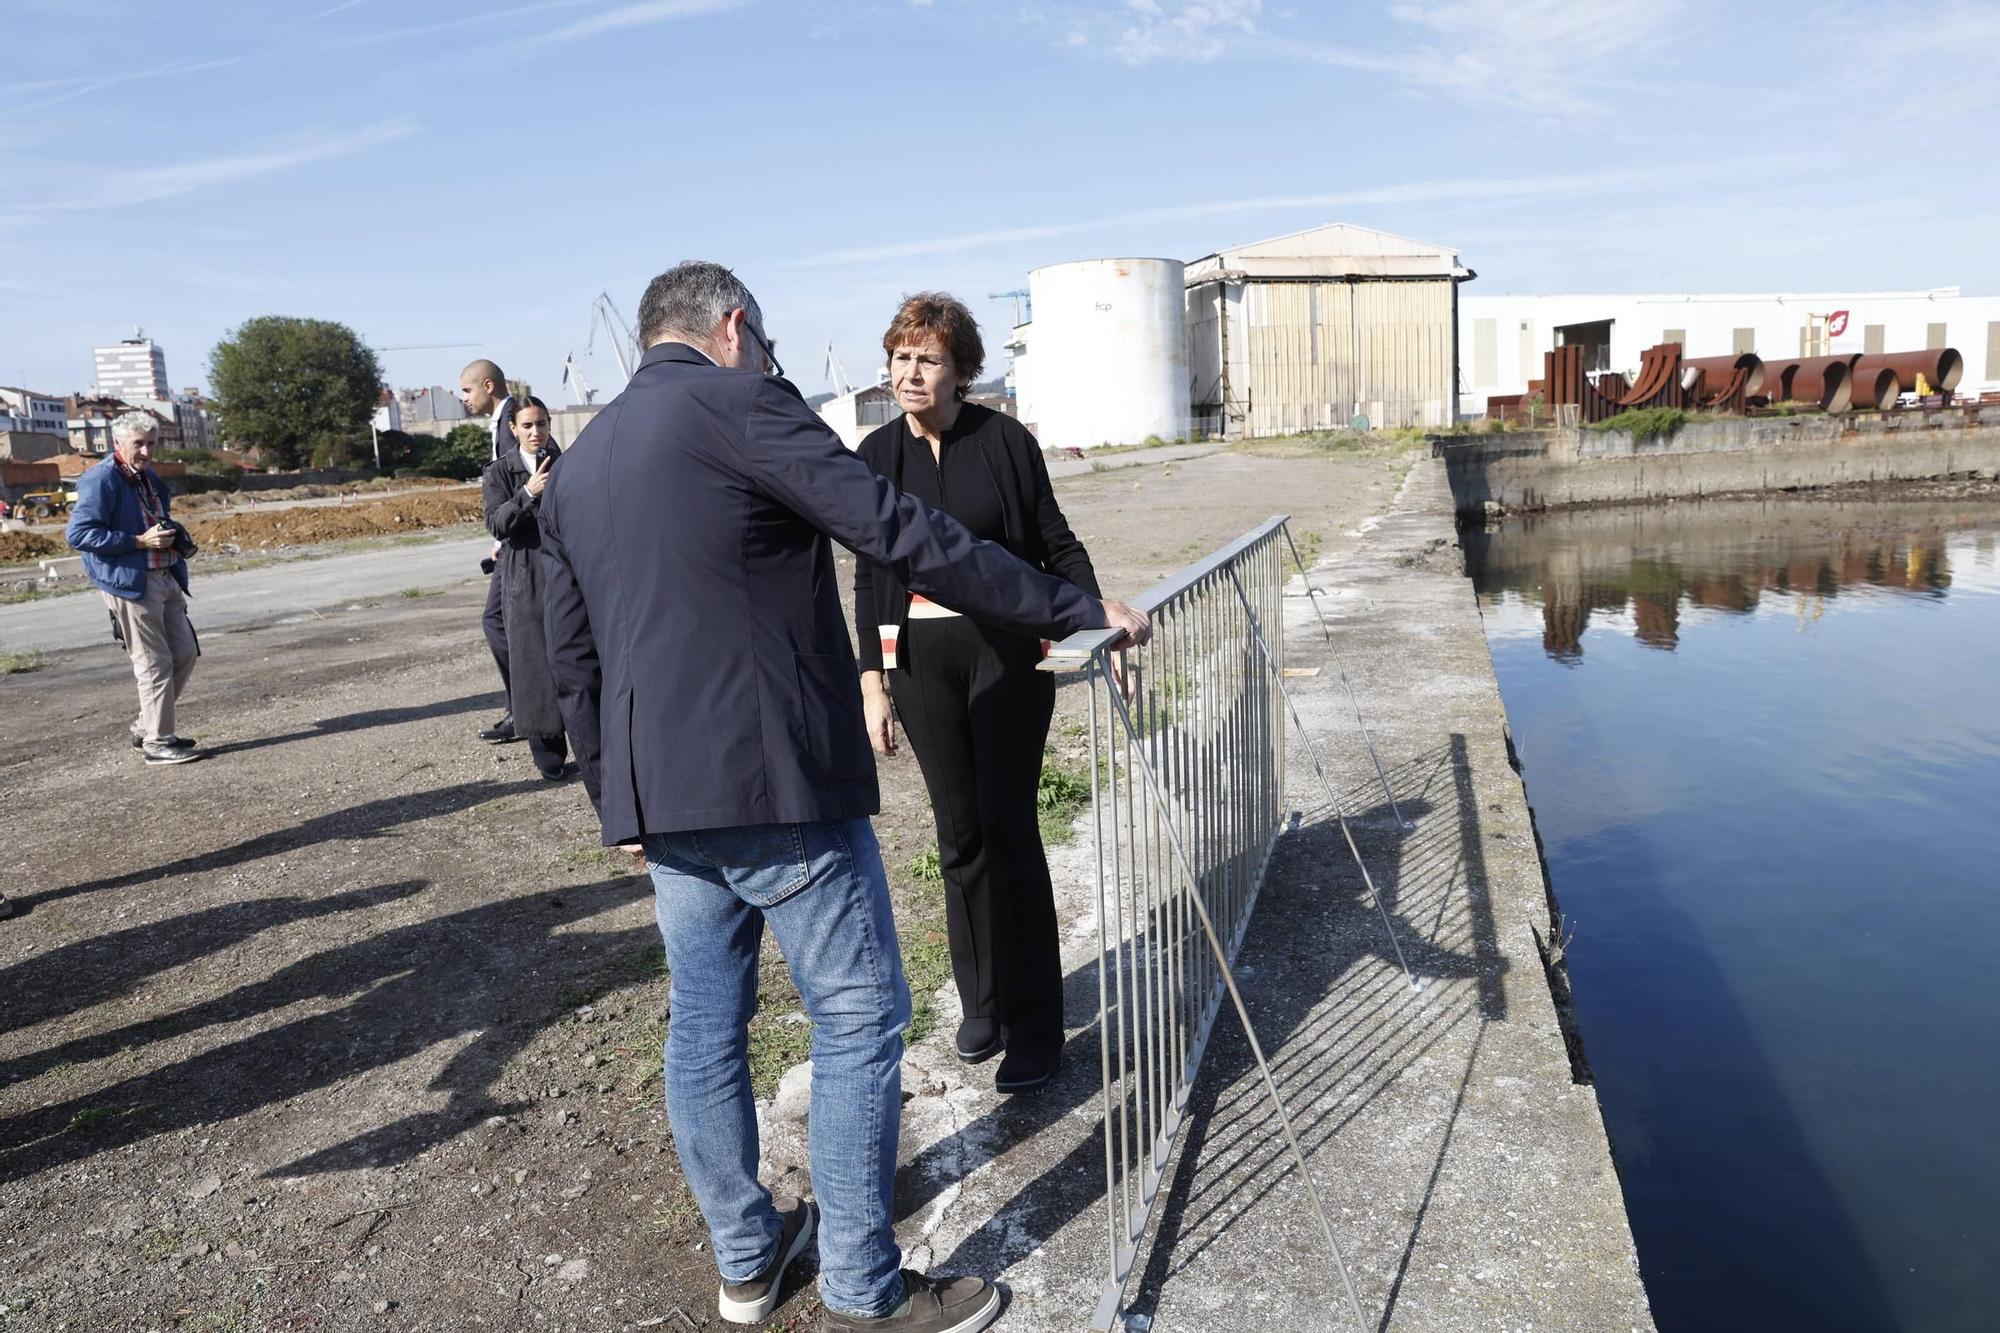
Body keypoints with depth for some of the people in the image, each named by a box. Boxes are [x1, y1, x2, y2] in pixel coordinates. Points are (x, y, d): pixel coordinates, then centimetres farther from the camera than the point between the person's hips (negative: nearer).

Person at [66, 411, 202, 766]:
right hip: (130, 583, -9)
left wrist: (177, 539, 14)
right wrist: (140, 541, -21)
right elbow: (79, 534, -18)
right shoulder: (101, 480, -12)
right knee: (154, 663, -5)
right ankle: (156, 742, 5)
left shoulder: (149, 479, 16)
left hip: (166, 578, 9)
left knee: (185, 653, 11)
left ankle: (146, 727, 24)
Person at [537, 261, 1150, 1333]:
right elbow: (905, 539, -16)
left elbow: (572, 663, 18)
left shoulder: (574, 468, 16)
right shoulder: (740, 404, -7)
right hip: (780, 787, -8)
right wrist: (1080, 611, -12)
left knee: (704, 1027, 16)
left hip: (661, 801, 8)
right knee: (858, 1022, 4)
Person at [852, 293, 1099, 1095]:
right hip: (919, 659, 3)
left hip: (1006, 649, -3)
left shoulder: (1003, 440, -4)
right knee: (959, 834, 9)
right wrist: (872, 683, 4)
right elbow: (871, 577, 8)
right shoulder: (878, 454, 4)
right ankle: (983, 1002, 25)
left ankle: (1035, 1026, 9)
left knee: (1009, 829, -2)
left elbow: (1056, 543, 0)